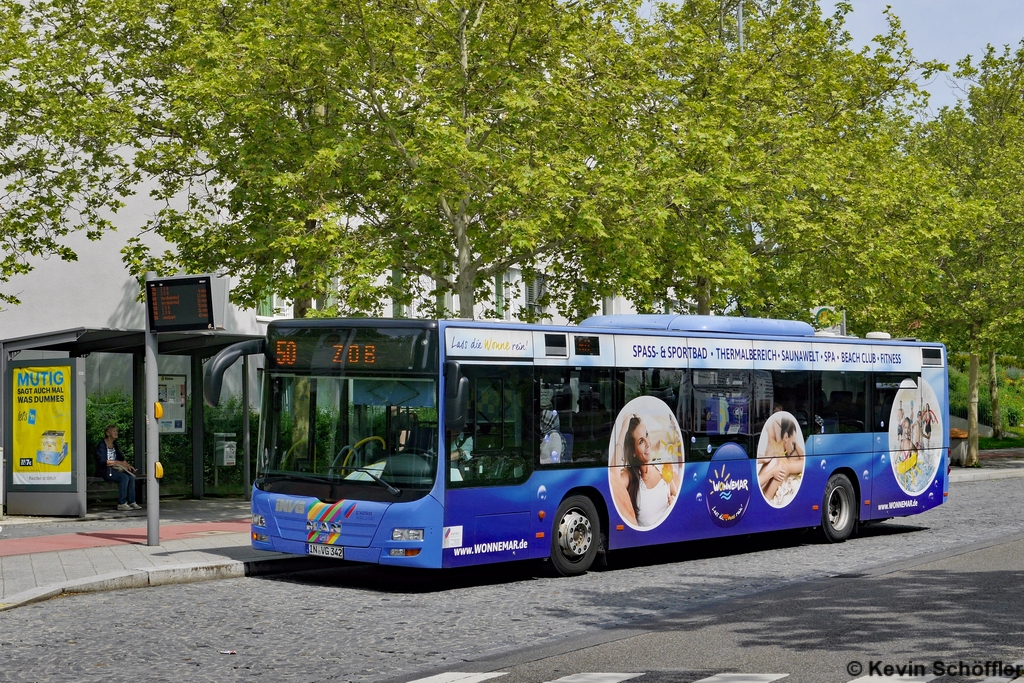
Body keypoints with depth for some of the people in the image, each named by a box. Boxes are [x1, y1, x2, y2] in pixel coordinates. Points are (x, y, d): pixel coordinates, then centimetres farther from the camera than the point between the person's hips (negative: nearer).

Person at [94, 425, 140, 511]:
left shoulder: (115, 444, 16)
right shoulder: (101, 445, -9)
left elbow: (121, 457, 17)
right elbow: (102, 461, -18)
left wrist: (127, 465, -3)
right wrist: (118, 462, -19)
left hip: (115, 469, 7)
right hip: (104, 470, -7)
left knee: (131, 476, -18)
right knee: (124, 477, -29)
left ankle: (131, 502, -17)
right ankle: (121, 503, -26)